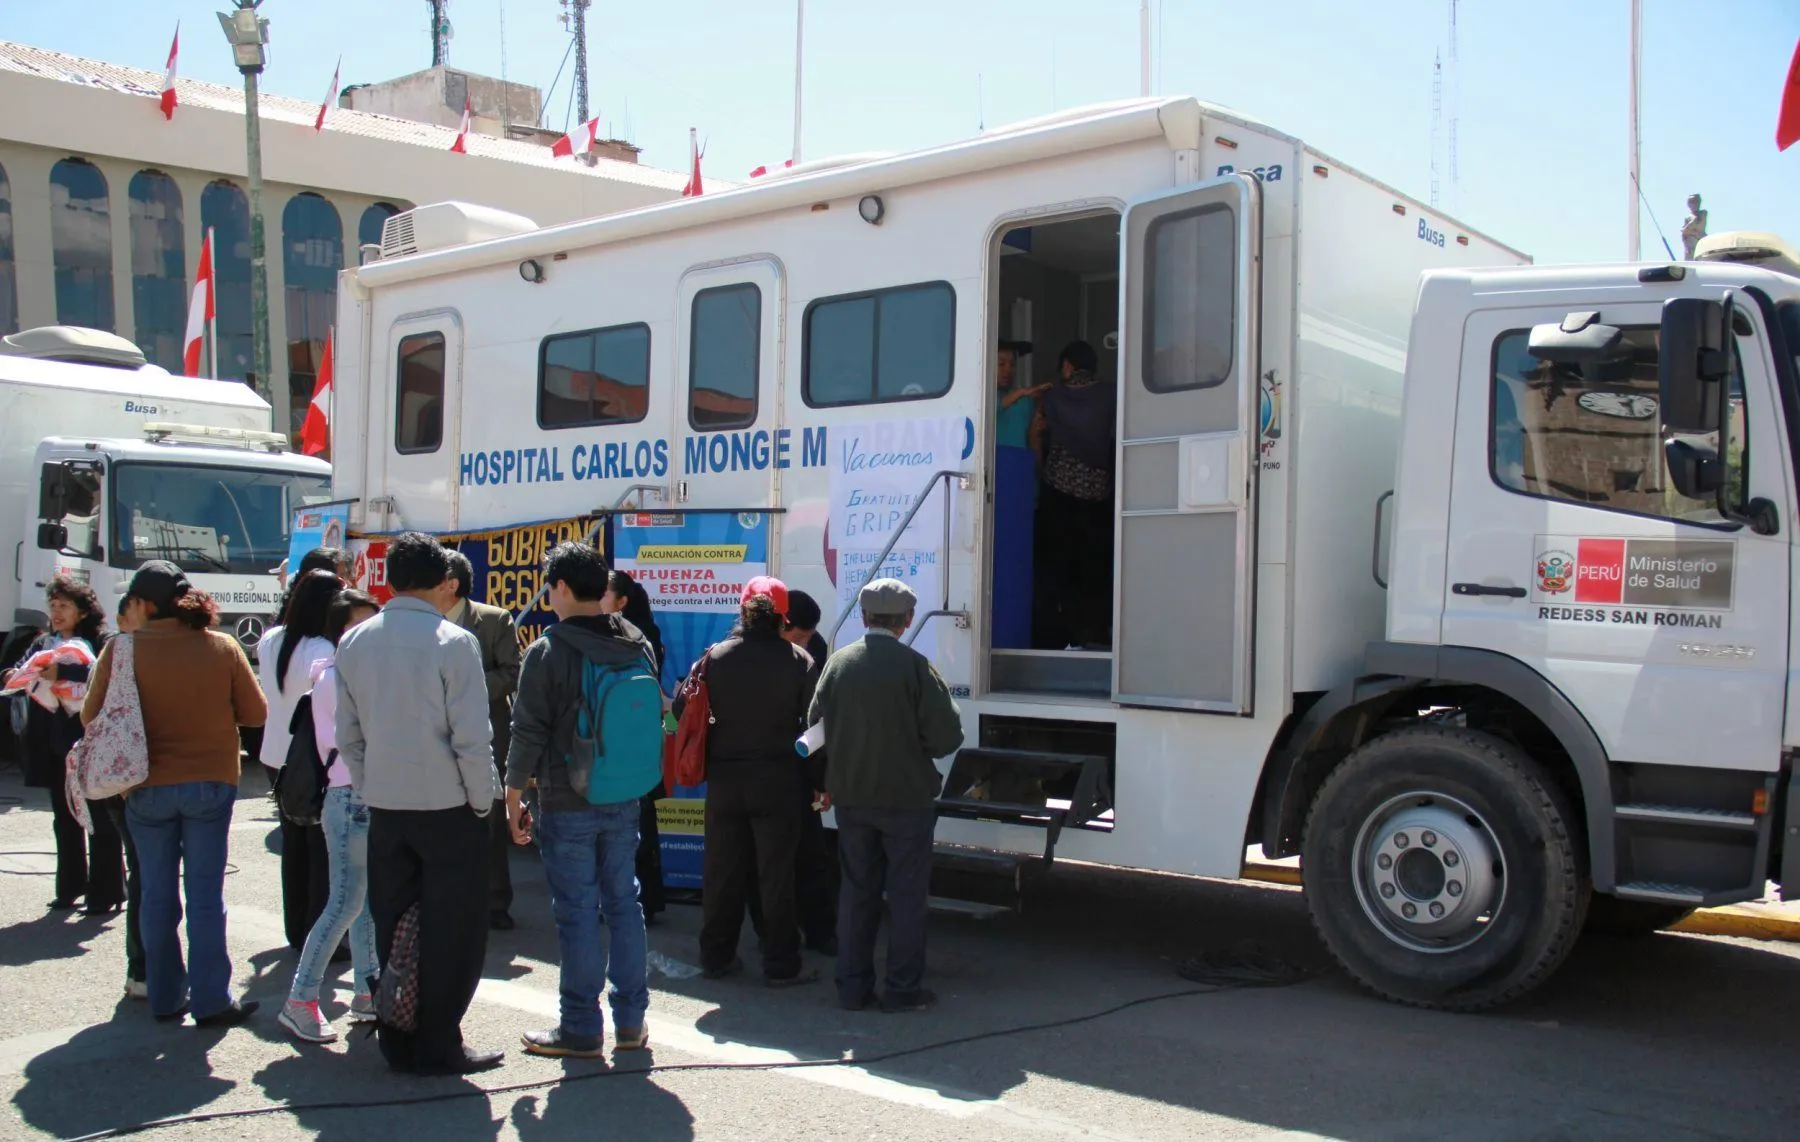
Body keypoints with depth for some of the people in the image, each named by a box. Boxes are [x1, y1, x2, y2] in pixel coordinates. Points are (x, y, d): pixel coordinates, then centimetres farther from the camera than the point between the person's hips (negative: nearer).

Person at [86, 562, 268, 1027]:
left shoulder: (121, 649, -9)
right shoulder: (223, 646, -6)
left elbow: (92, 716, -1)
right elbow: (255, 713, -1)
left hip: (146, 787, 0)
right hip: (211, 783, 0)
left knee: (157, 894, 12)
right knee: (205, 894, 5)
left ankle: (166, 997, 19)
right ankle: (211, 1000, 7)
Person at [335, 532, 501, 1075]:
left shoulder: (354, 643, 4)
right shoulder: (453, 642, -13)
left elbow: (347, 736, 8)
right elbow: (471, 738, -15)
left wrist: (370, 790, 16)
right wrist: (482, 801, -3)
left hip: (384, 807, 5)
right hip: (447, 806, -5)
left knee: (392, 928, 14)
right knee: (452, 930, 5)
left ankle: (397, 1041, 21)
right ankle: (437, 1046, 9)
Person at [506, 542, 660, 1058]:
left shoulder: (547, 652, -12)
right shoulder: (639, 647, 5)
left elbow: (528, 733, -10)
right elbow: (653, 717, 13)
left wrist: (514, 794, 1)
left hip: (567, 804, -5)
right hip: (625, 801, 5)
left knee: (577, 913, 2)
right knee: (624, 904, 12)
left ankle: (581, 1027, 10)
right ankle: (630, 1020, 19)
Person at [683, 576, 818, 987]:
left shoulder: (714, 658, 0)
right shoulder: (798, 661, -6)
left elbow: (682, 712, 2)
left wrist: (705, 762, 13)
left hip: (724, 779, 2)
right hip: (778, 779, -2)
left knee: (722, 871, 12)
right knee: (776, 874, 4)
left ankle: (715, 957, 22)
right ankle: (781, 964, 9)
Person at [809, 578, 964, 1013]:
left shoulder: (837, 663, -2)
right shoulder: (914, 666, -15)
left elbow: (816, 725, 7)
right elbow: (946, 737, -14)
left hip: (851, 798, 4)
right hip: (907, 797, -4)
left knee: (857, 890, 14)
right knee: (907, 895, 7)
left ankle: (852, 986, 19)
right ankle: (903, 989, 11)